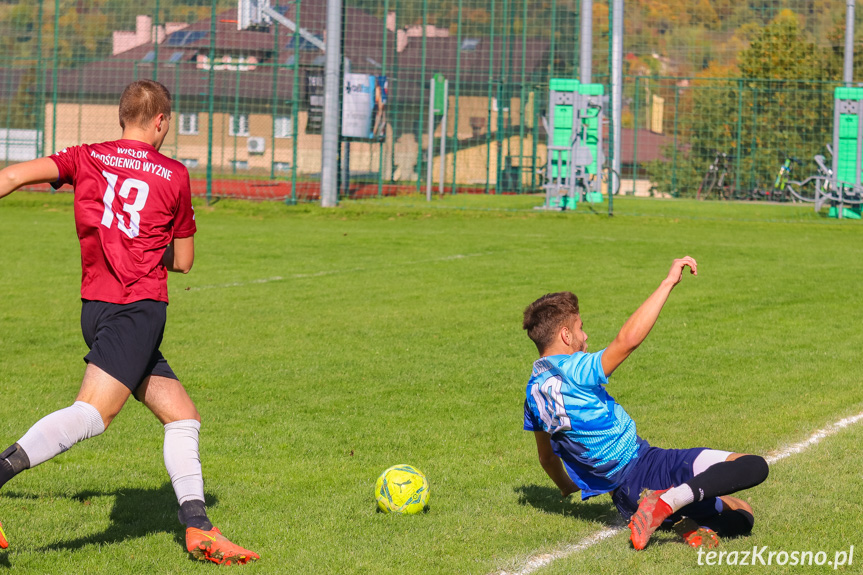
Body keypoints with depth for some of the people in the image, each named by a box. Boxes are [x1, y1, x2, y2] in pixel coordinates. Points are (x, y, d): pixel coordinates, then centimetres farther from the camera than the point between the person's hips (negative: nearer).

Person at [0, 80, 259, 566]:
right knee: (92, 414, -21)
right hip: (139, 304, -7)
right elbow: (184, 261, 13)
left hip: (97, 305, 7)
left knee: (183, 415, 13)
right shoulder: (173, 175, 7)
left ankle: (198, 528, 8)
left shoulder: (86, 159, 14)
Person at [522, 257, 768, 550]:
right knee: (754, 466, -23)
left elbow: (546, 457, 23)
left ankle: (693, 525, -10)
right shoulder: (573, 371, -17)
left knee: (742, 514, 21)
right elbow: (628, 339, -31)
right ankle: (671, 500, -32)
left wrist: (567, 488, 44)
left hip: (626, 500, 9)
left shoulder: (534, 391, 9)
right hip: (644, 468, -9)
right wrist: (669, 282, -25)